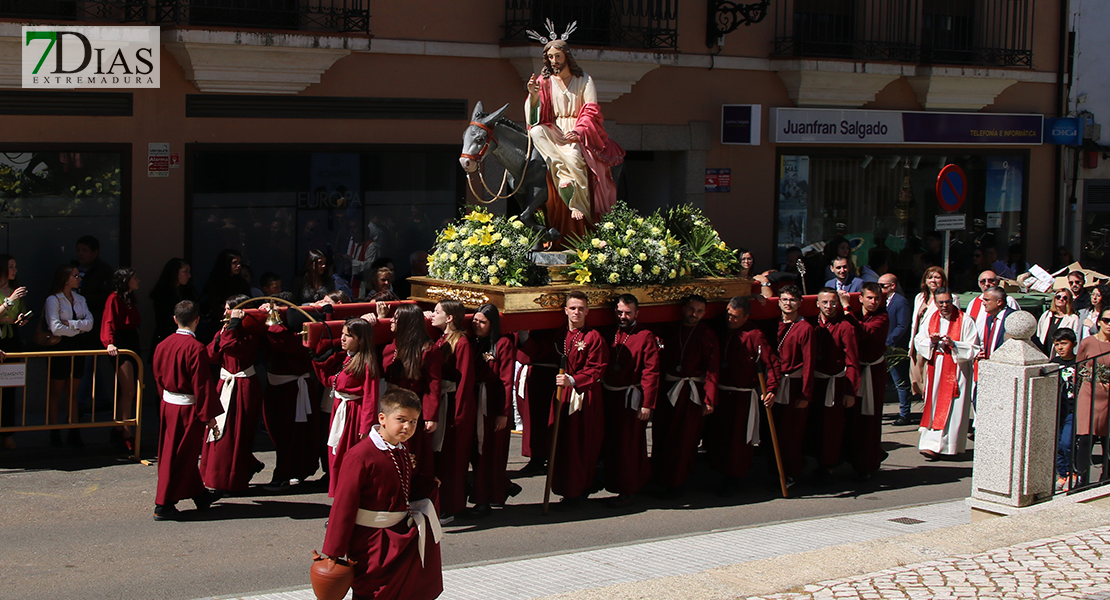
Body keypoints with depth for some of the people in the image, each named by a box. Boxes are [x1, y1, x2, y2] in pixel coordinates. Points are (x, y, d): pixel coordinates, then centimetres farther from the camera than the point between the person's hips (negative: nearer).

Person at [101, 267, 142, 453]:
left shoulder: (130, 299, 20)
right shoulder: (115, 298, -7)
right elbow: (108, 322, -16)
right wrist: (109, 343, -30)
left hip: (132, 345, 9)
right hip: (121, 347, -9)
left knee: (125, 392, 9)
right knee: (128, 391, -14)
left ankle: (119, 431, 14)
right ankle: (125, 432, -15)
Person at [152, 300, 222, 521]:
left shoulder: (163, 345, 2)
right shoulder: (196, 348, -19)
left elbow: (159, 377, 12)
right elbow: (202, 384, -18)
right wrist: (209, 415, -13)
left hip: (167, 405, 7)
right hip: (188, 408, -7)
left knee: (186, 453, 19)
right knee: (180, 456, 1)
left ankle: (198, 494, 34)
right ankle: (163, 505, 3)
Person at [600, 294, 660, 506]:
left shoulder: (646, 337, -8)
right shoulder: (610, 334, 9)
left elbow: (651, 372, -12)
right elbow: (600, 365, 11)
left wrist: (647, 404, -16)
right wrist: (599, 394, 3)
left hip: (630, 399, -6)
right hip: (608, 397, 6)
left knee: (629, 446, -1)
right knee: (609, 443, 13)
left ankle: (628, 490, 9)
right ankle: (613, 483, 29)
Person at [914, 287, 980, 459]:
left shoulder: (965, 321, -4)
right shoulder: (931, 319, 9)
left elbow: (973, 348, -6)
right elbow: (918, 340, 7)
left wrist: (954, 344, -21)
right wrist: (932, 341, -13)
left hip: (956, 370, -4)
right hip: (935, 369, 4)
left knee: (951, 409, -6)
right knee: (934, 406, 2)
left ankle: (935, 445, -7)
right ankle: (933, 444, 6)